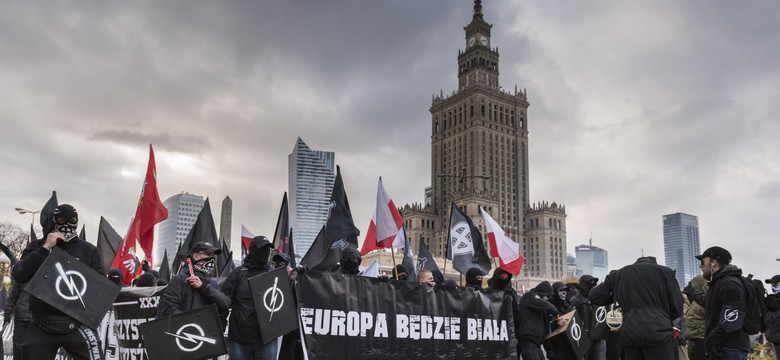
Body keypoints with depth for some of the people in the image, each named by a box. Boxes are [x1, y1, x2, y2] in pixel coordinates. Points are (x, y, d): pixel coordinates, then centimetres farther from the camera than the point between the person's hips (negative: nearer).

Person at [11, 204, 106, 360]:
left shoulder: (89, 250, 6)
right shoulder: (37, 247, 9)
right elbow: (19, 276, -5)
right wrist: (45, 248, -11)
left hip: (77, 325, -1)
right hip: (41, 326, 2)